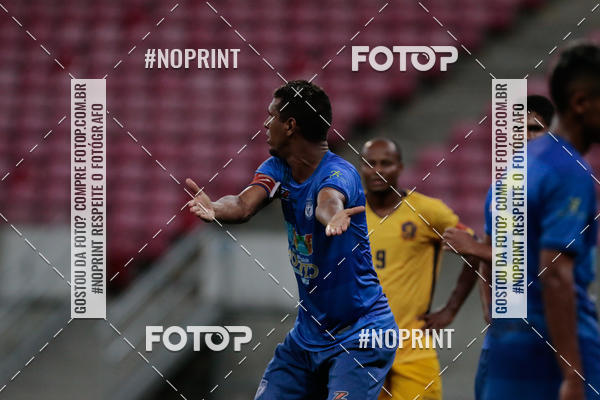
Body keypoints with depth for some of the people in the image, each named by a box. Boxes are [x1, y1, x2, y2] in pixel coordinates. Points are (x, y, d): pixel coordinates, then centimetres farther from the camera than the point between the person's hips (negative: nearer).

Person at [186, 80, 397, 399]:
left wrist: (333, 216, -67)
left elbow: (328, 201, -42)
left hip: (359, 336, -8)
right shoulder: (278, 167, 3)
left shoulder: (339, 173, -18)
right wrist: (215, 209, -40)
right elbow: (245, 205, -16)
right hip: (308, 334, 8)